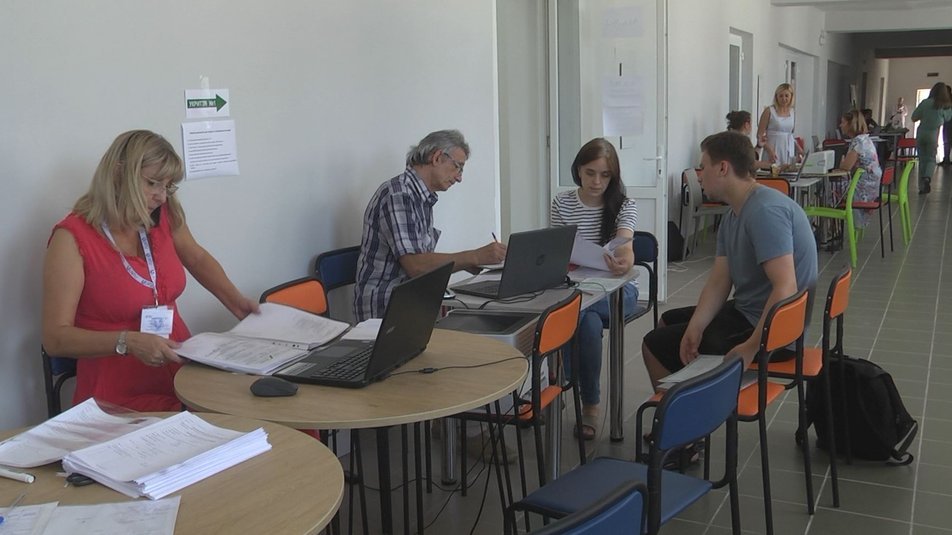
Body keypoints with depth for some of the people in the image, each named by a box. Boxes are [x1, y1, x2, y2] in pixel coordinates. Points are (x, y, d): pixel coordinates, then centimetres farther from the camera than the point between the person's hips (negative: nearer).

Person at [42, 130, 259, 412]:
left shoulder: (165, 215, 3)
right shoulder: (72, 238, -11)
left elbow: (197, 258, 25)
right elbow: (55, 338, -12)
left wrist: (234, 301, 10)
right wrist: (128, 342, -26)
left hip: (184, 375, 5)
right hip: (120, 399, -5)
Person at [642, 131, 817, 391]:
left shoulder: (765, 211, -24)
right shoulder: (733, 215, 9)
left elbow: (785, 288, -32)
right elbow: (718, 281, 1)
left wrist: (752, 347, -30)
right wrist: (695, 327, -15)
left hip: (769, 329, -10)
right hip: (744, 311, 10)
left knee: (655, 345, -3)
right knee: (668, 321, 26)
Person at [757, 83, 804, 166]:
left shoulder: (792, 112, 12)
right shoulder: (769, 111, -3)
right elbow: (760, 135, -8)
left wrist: (798, 148, 8)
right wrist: (769, 150, -20)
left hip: (789, 150, 5)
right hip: (773, 151, -5)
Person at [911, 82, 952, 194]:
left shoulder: (925, 103, -6)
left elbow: (914, 118, -4)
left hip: (921, 133, 1)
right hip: (933, 135, -1)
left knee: (922, 160, 9)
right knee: (931, 159, 13)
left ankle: (922, 187, 6)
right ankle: (927, 177, -16)